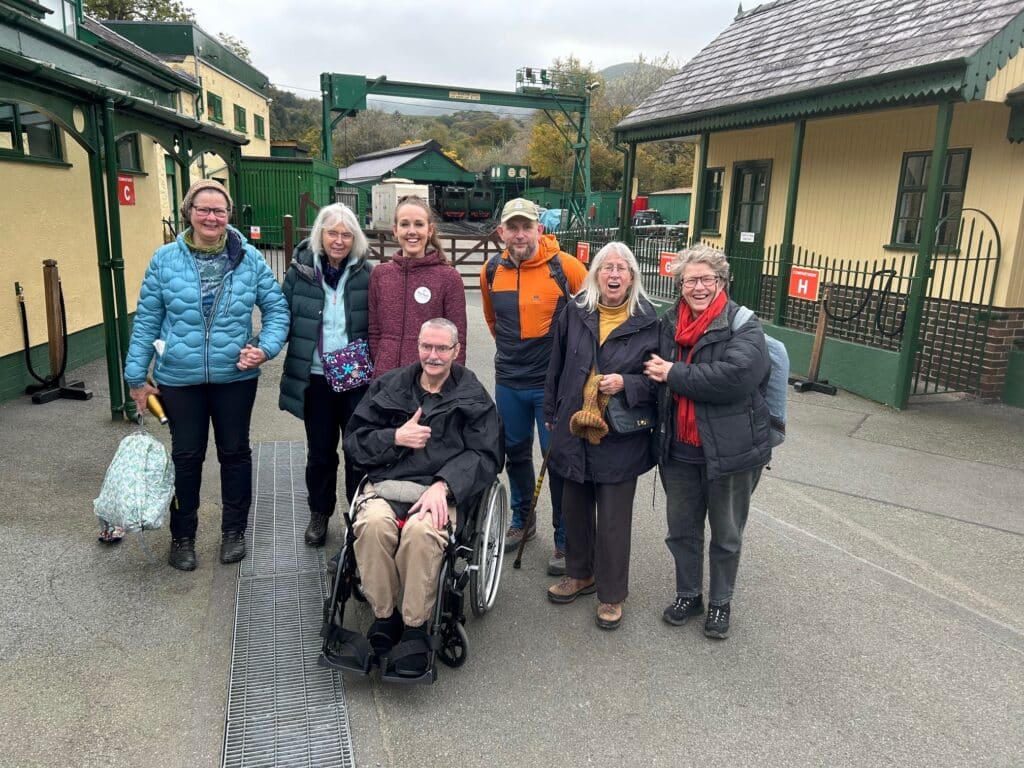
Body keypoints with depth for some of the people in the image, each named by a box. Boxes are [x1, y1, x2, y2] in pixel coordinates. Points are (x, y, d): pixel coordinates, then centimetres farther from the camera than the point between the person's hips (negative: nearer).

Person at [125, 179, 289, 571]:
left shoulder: (249, 258, -4)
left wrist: (266, 347, -16)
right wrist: (136, 376, 1)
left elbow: (277, 308, 1)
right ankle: (182, 536, 30)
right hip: (179, 378, 0)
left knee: (235, 453, 13)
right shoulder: (165, 259, -4)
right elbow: (146, 320, 0)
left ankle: (234, 530, 31)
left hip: (235, 377, 0)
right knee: (186, 457, 12)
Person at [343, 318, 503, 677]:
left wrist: (443, 486, -14)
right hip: (385, 484, 2)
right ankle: (385, 616, -11)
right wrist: (396, 437, -5)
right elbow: (354, 440, 14)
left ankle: (415, 627, -16)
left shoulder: (473, 397, 11)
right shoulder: (388, 386, 17)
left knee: (421, 530, -35)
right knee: (373, 523, -32)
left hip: (441, 489, -2)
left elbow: (485, 455, 1)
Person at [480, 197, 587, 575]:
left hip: (553, 381, -4)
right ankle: (522, 521, 37)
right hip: (508, 382, 4)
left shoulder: (563, 265, -12)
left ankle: (564, 540, 15)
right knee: (516, 453, 17)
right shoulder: (491, 271, 1)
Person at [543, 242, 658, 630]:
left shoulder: (647, 322, -7)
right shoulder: (575, 313, 1)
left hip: (621, 438, -3)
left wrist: (625, 383, -20)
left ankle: (612, 594, 24)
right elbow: (556, 368, 10)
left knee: (613, 519, 5)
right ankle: (580, 573, 40)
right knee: (575, 509, 17)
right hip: (575, 431, 4)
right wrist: (552, 415, 14)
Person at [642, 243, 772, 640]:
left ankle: (720, 603, 35)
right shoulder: (669, 324, 3)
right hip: (679, 448, 5)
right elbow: (653, 373, 15)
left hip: (730, 450, -4)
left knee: (726, 535, 15)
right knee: (681, 529, 18)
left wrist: (674, 375, -23)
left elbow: (734, 377, -30)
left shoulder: (744, 328, -13)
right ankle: (688, 595, 39)